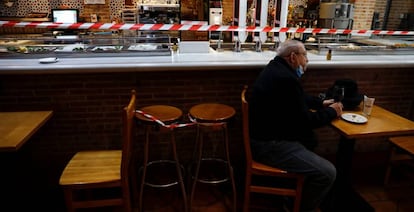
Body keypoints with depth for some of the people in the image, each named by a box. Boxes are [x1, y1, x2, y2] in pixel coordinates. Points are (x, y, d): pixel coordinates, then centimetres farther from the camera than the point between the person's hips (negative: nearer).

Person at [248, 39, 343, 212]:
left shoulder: (277, 68, 10)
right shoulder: (286, 78, -23)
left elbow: (298, 99, 25)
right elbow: (304, 120, -17)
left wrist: (321, 103, 17)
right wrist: (331, 112, -1)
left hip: (267, 135, 11)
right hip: (269, 144, -11)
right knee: (327, 172, -11)